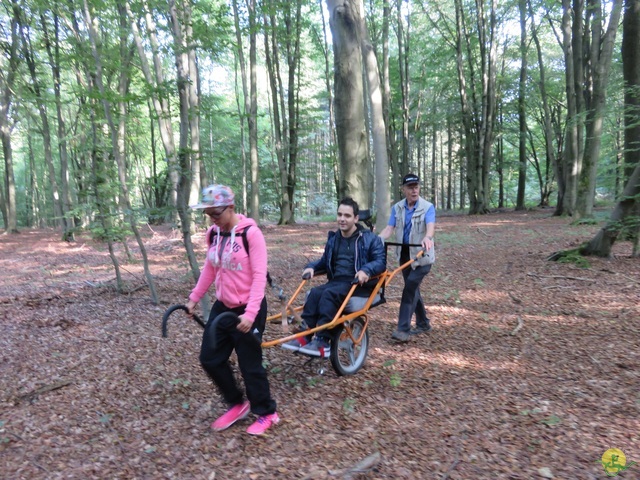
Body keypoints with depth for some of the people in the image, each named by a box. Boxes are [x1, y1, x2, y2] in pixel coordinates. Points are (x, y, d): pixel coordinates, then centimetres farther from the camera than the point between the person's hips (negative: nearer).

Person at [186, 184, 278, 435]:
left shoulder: (251, 233, -18)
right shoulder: (213, 234, 2)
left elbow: (259, 276, -19)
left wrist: (250, 314, -26)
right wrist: (194, 297, 14)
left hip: (248, 310, -7)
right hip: (222, 306, 7)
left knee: (250, 364, 4)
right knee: (210, 358, 11)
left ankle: (267, 413, 27)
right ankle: (237, 404, 32)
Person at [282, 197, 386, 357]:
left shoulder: (369, 238, 0)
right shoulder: (333, 238, 17)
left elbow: (381, 261, -8)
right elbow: (325, 261, 27)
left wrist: (366, 270, -29)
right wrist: (312, 267, 5)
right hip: (336, 281, 5)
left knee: (329, 294, -33)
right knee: (314, 293, -27)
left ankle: (322, 343, -33)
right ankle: (304, 337, -27)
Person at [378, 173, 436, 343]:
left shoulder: (428, 207, -13)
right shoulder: (397, 208, 1)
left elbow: (431, 226, -30)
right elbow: (389, 228, -8)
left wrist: (427, 237, -53)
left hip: (421, 255, -5)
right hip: (404, 254, 5)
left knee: (409, 288, -14)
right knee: (412, 289, 14)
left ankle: (403, 329, -8)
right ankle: (423, 323, 32)